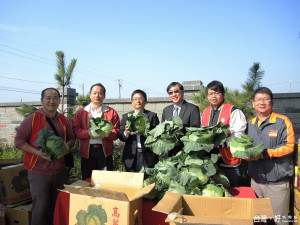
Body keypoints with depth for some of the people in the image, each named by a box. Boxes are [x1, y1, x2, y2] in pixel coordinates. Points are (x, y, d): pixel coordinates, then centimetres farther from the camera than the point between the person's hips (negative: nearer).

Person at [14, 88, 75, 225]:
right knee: (40, 208, 2)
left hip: (60, 171, 4)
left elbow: (71, 139, 17)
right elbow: (19, 140, -5)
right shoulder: (32, 119, -5)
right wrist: (38, 153, -18)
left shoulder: (64, 120, 9)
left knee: (57, 207, 14)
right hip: (39, 172, -4)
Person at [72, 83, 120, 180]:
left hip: (105, 151, 0)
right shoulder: (81, 112, 11)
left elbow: (116, 132, 3)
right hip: (87, 151, 1)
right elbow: (75, 130, 2)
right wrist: (88, 133, -15)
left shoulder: (111, 112, 9)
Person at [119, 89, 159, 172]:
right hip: (131, 156, 2)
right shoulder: (126, 116, 13)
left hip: (148, 156, -1)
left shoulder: (152, 116, 7)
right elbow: (121, 137, 6)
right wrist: (126, 133, -16)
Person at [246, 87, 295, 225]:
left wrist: (264, 154, -23)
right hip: (256, 181, 5)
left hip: (277, 183, -5)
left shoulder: (283, 121, -6)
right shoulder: (250, 124, 10)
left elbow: (289, 146, -14)